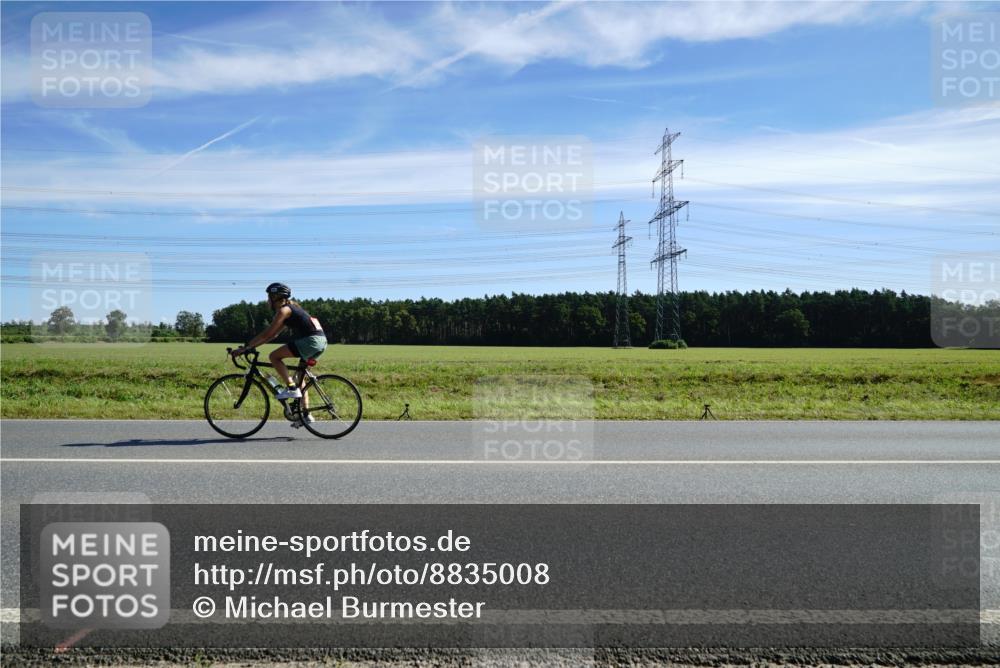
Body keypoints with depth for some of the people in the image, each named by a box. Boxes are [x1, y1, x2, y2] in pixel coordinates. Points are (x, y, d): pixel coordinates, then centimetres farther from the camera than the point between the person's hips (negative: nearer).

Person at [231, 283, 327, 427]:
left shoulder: (284, 310, -4)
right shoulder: (291, 308, 24)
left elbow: (267, 334, -7)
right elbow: (273, 334, 26)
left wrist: (246, 347, -2)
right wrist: (250, 346, 23)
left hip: (311, 340, -10)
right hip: (320, 341, 10)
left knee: (274, 356, -6)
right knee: (299, 375, 19)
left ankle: (291, 388, -8)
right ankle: (306, 414, 20)